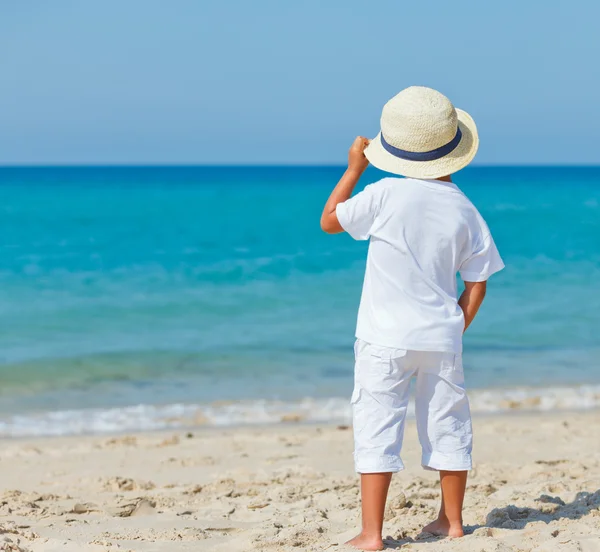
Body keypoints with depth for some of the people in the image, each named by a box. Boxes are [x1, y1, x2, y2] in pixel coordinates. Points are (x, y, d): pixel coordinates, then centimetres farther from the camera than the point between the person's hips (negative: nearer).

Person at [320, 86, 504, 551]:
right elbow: (477, 283, 3)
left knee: (377, 429, 0)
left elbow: (329, 221, 2)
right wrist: (455, 329, 15)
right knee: (447, 426, 17)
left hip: (385, 338, -3)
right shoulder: (464, 210, -2)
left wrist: (354, 168, 9)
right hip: (441, 337, 4)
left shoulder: (386, 195, -13)